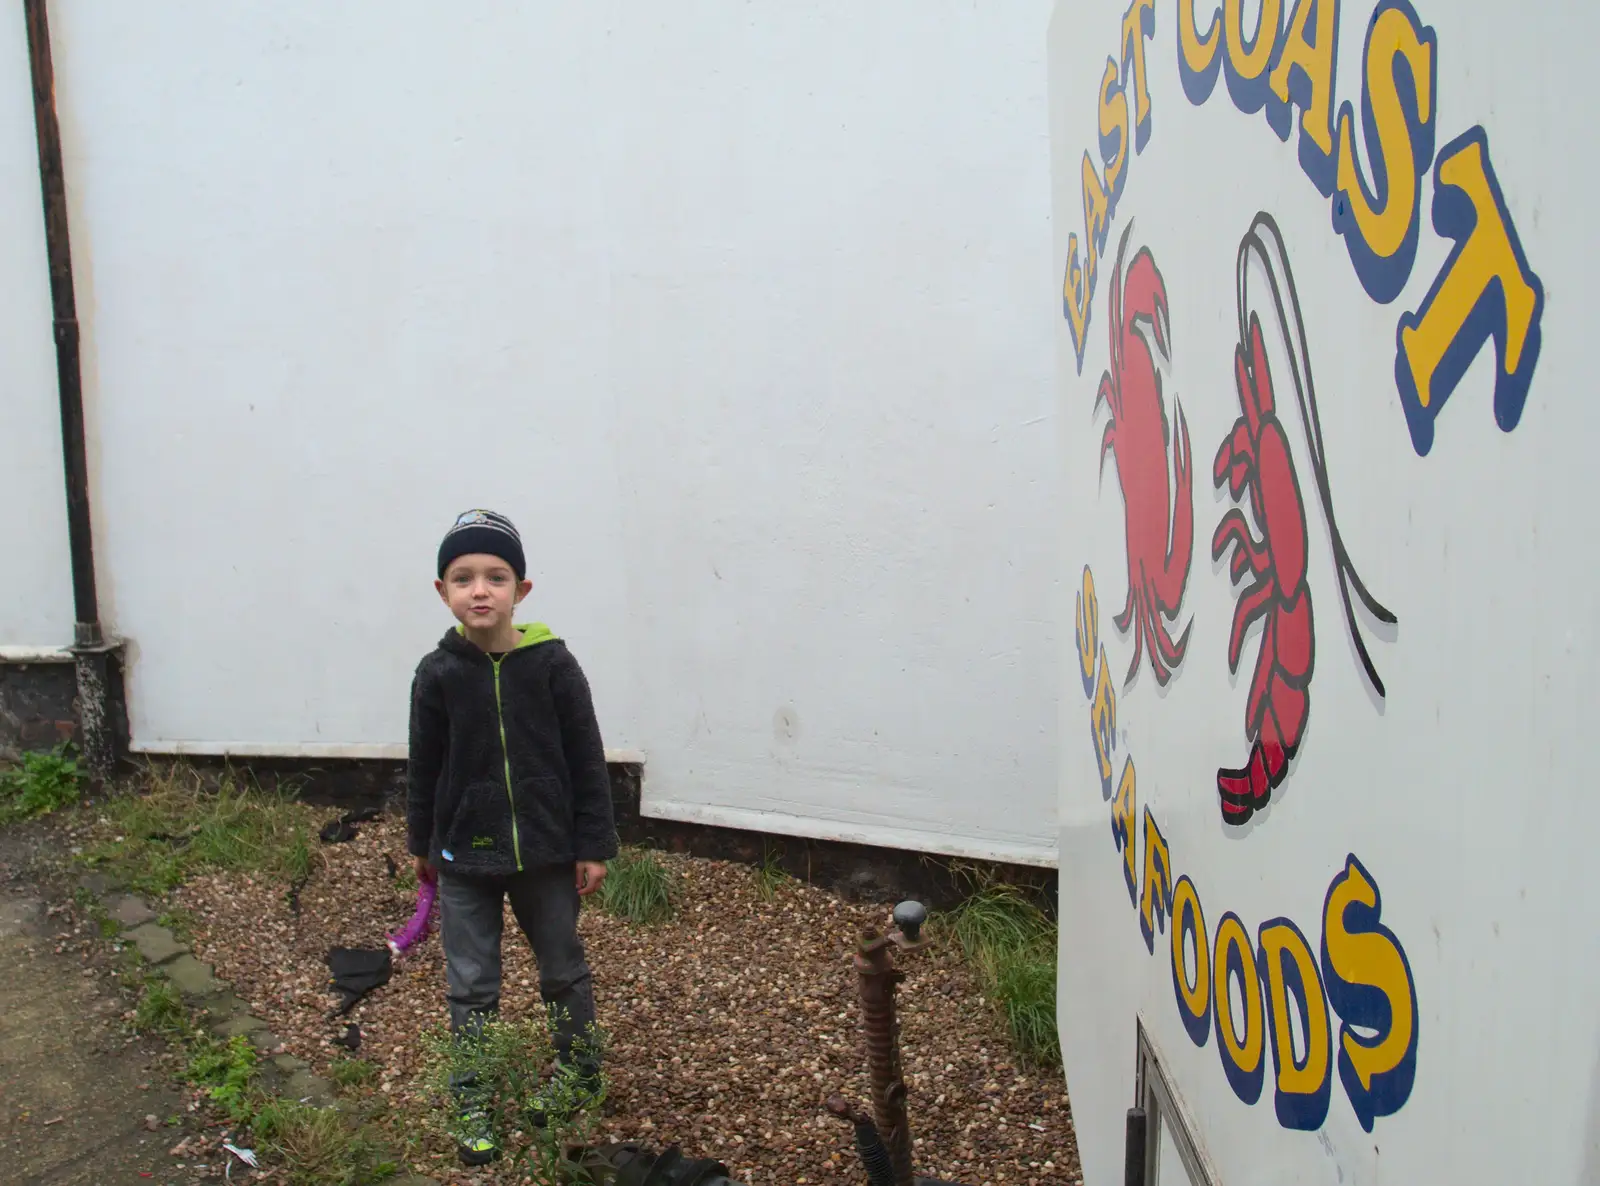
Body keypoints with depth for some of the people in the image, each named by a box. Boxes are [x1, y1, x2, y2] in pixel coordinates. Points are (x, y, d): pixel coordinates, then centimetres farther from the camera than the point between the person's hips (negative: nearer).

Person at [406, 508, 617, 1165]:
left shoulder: (553, 664, -11)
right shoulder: (437, 674, -7)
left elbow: (587, 761, -6)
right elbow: (424, 767, 5)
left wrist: (593, 845, -5)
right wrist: (421, 843, 12)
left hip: (546, 852, 0)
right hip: (464, 854, 1)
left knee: (565, 972, 16)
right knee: (470, 987, 9)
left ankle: (581, 1077, 36)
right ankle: (473, 1105, 24)